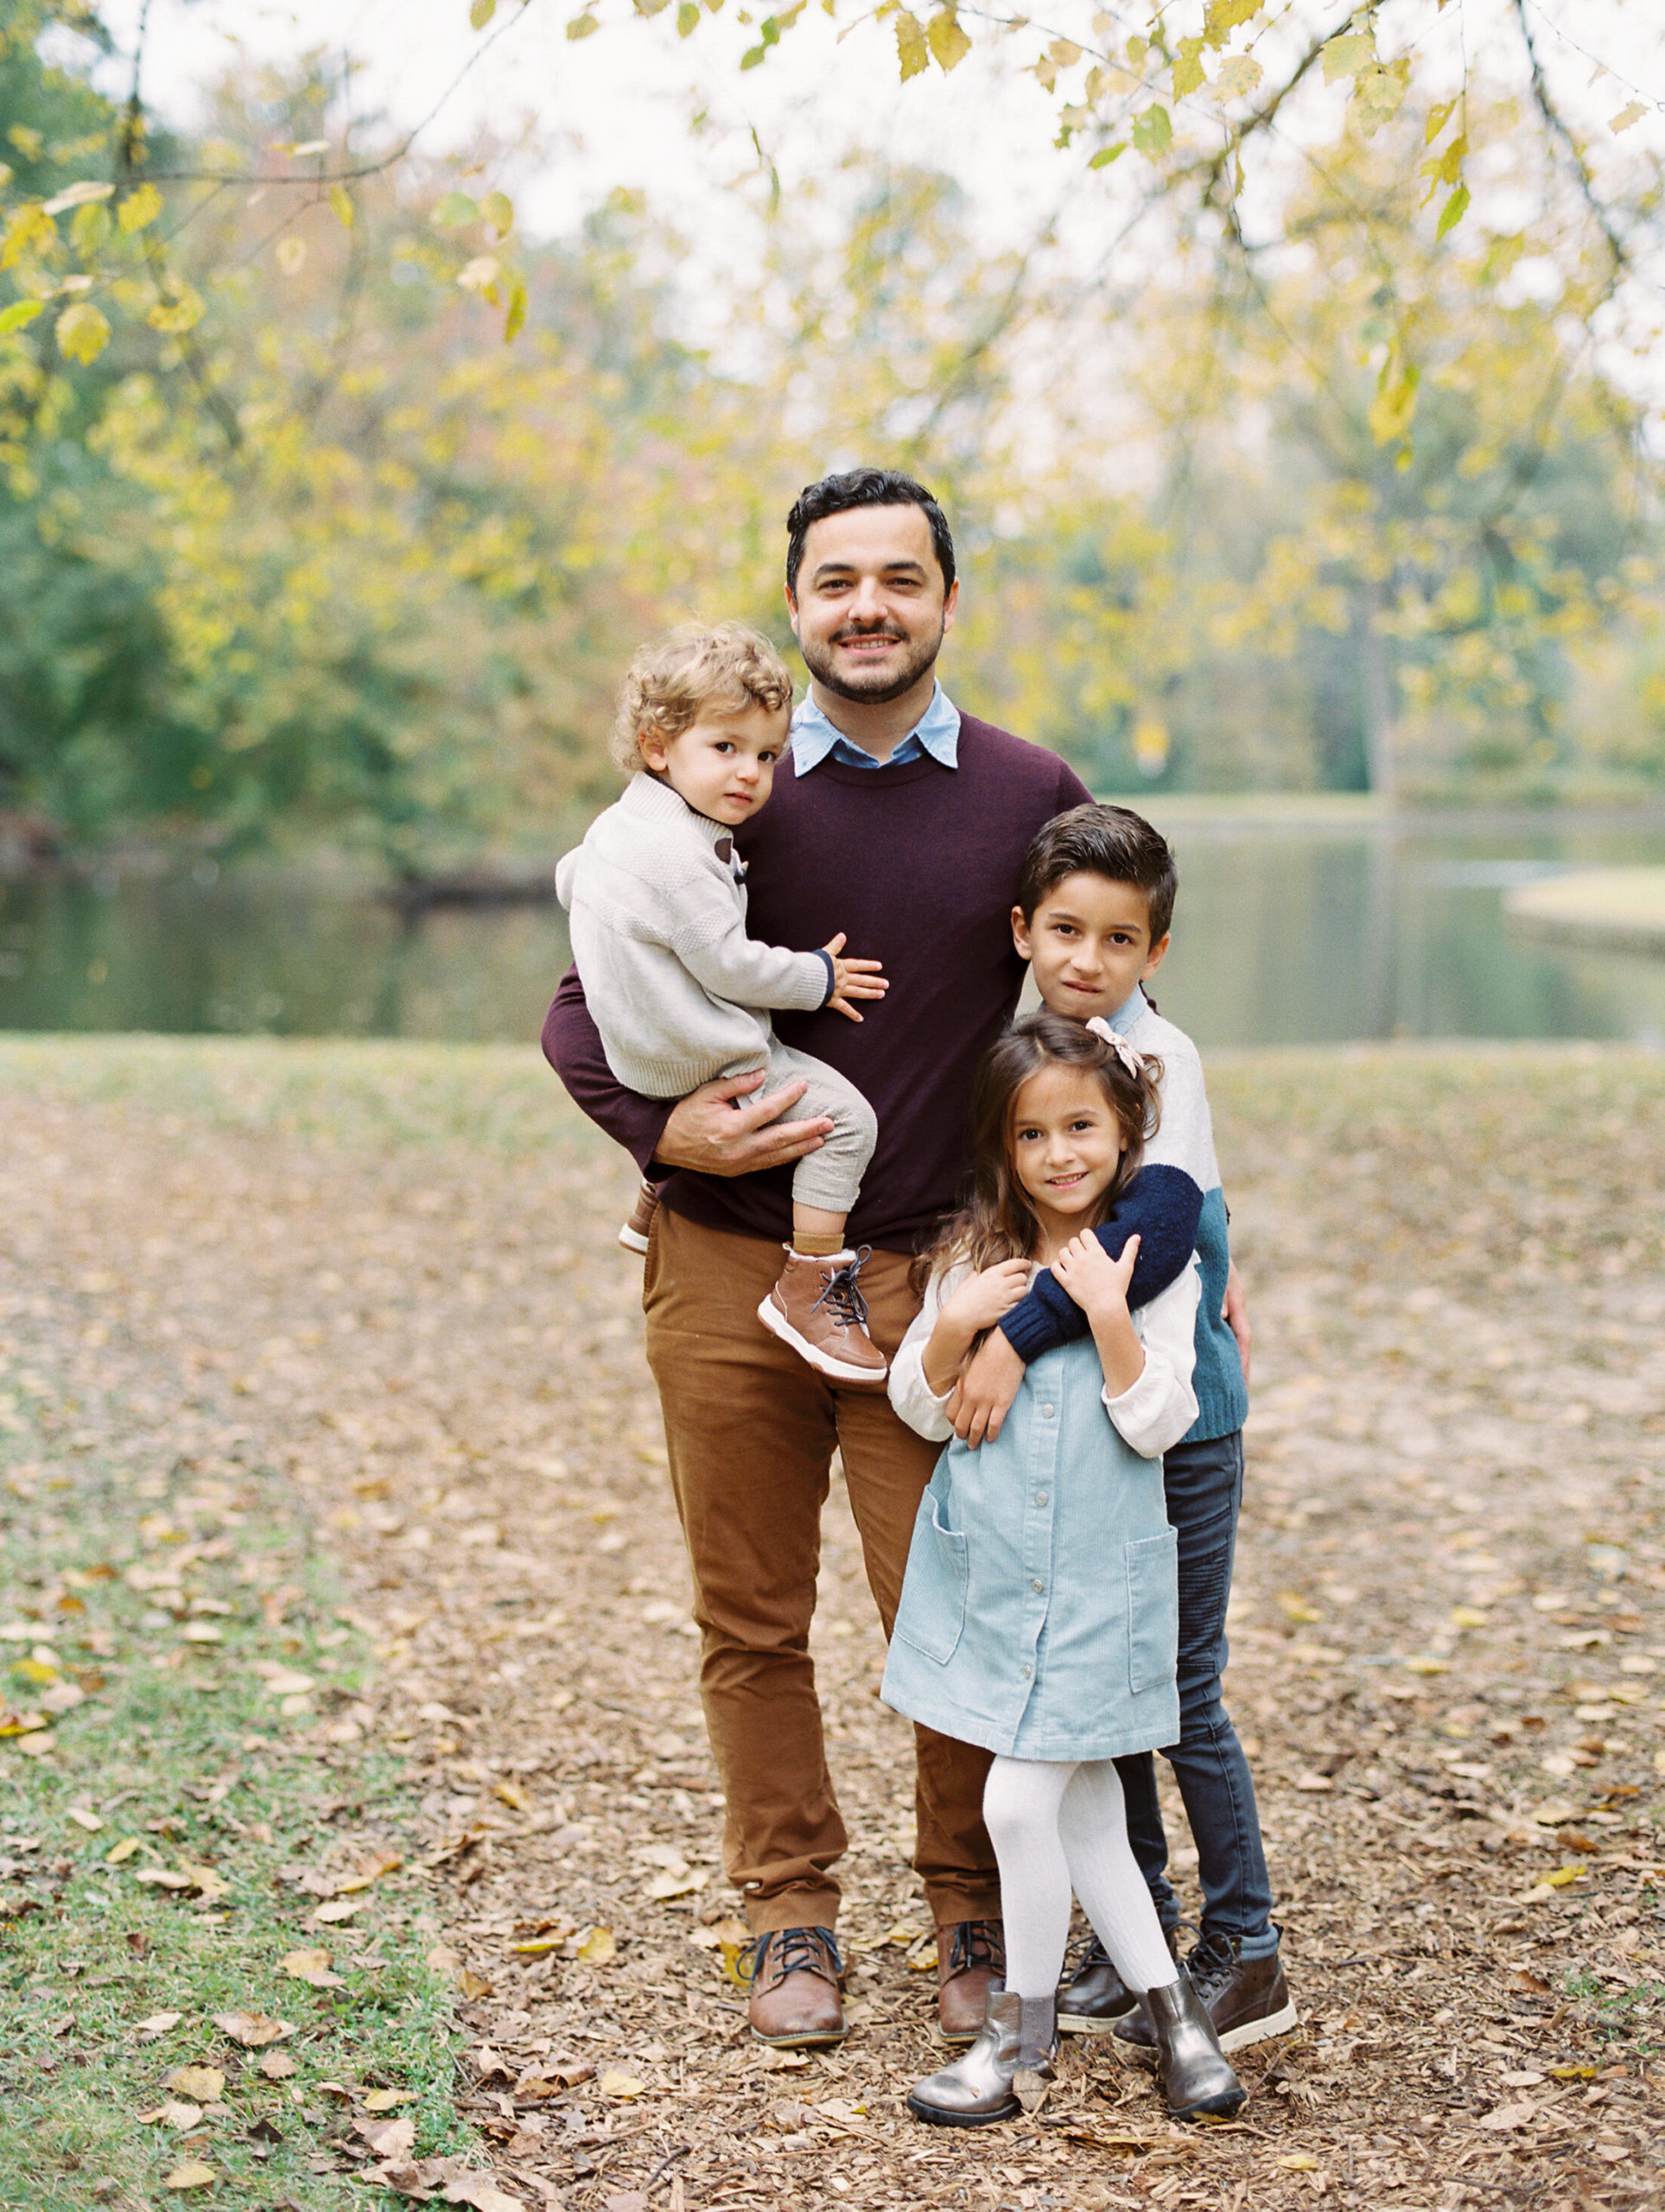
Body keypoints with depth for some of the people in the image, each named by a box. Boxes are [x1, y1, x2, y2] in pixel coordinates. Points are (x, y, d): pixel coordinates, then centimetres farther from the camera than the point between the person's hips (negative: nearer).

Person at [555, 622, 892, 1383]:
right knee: (843, 1117, -13)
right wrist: (817, 979, -9)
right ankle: (807, 1291, -10)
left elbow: (568, 879, 27)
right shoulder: (681, 855, -25)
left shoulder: (620, 823, 7)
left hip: (641, 1051, 10)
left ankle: (655, 1205, 51)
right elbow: (730, 967, -23)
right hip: (702, 1060, -10)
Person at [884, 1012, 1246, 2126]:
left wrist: (1107, 1313, -22)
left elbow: (1156, 1424, -11)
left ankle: (1025, 2023, 14)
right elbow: (923, 1409, 4)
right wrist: (954, 1328, -13)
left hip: (1096, 1578, -3)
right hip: (988, 1567, 3)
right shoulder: (975, 1260, 2)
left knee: (1020, 1798, -7)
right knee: (1082, 1806, 10)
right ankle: (1171, 2002, 25)